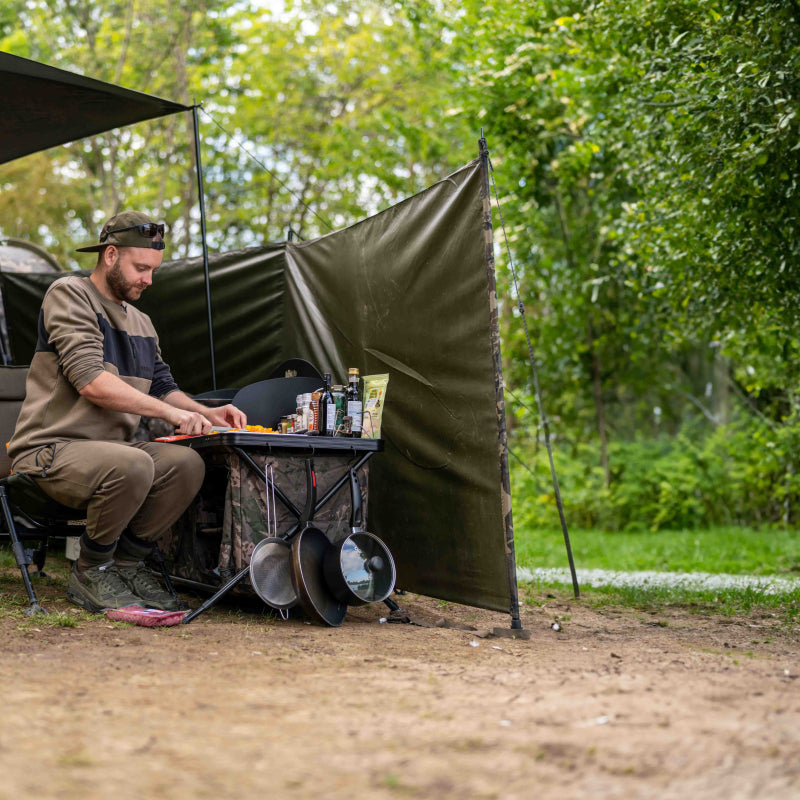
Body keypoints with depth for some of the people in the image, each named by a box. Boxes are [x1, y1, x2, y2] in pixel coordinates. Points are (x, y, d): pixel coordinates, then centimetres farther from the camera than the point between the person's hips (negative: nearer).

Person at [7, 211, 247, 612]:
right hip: (51, 450, -8)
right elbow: (90, 380, -19)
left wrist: (206, 414, 1)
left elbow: (162, 387, 22)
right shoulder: (68, 294, -7)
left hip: (110, 448, 8)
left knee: (187, 464, -18)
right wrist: (169, 412, -21)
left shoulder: (141, 323, 19)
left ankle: (125, 564, -3)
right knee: (132, 466, -36)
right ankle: (90, 574, -12)